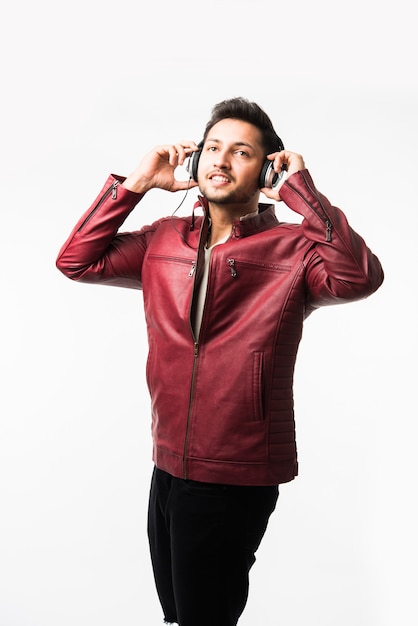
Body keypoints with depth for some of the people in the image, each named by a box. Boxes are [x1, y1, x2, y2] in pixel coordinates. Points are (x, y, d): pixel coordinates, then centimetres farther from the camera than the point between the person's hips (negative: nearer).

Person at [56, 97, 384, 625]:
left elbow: (359, 278, -28)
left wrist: (301, 193, -23)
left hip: (236, 482, -5)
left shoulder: (293, 249, -10)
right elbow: (76, 260, 3)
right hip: (167, 468, 6)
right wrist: (138, 182, -1)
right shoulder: (163, 241, 6)